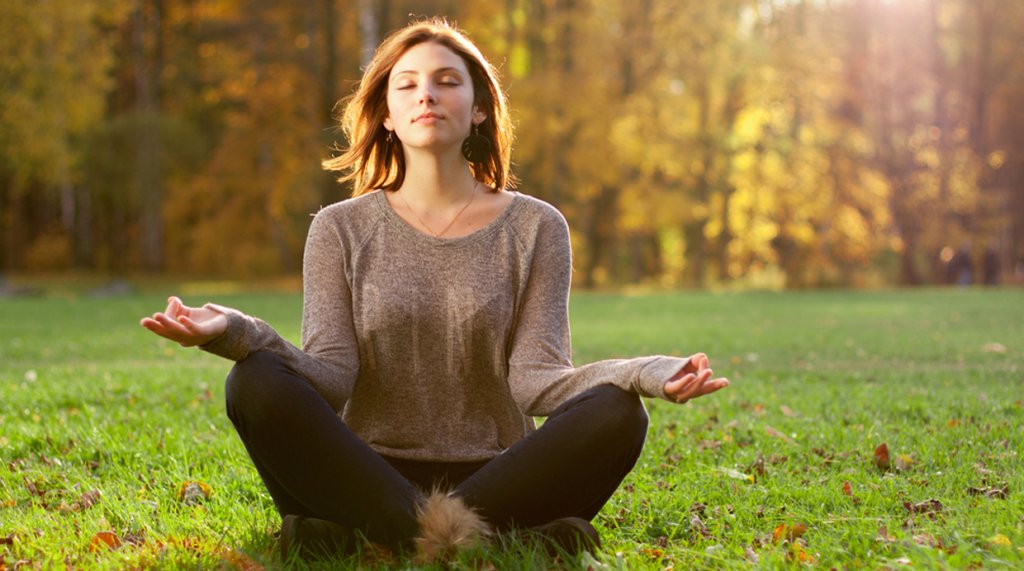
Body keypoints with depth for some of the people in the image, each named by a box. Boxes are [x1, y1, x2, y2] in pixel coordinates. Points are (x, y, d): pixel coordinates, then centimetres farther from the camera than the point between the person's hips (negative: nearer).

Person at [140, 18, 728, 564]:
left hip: (495, 473, 0)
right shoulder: (342, 228, 8)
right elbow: (331, 376, -4)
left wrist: (648, 373, -24)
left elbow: (534, 377, -4)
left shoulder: (535, 227, 7)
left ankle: (359, 535, -30)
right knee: (258, 383, -26)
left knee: (617, 414, -27)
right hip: (369, 477, 0)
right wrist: (236, 333, -24)